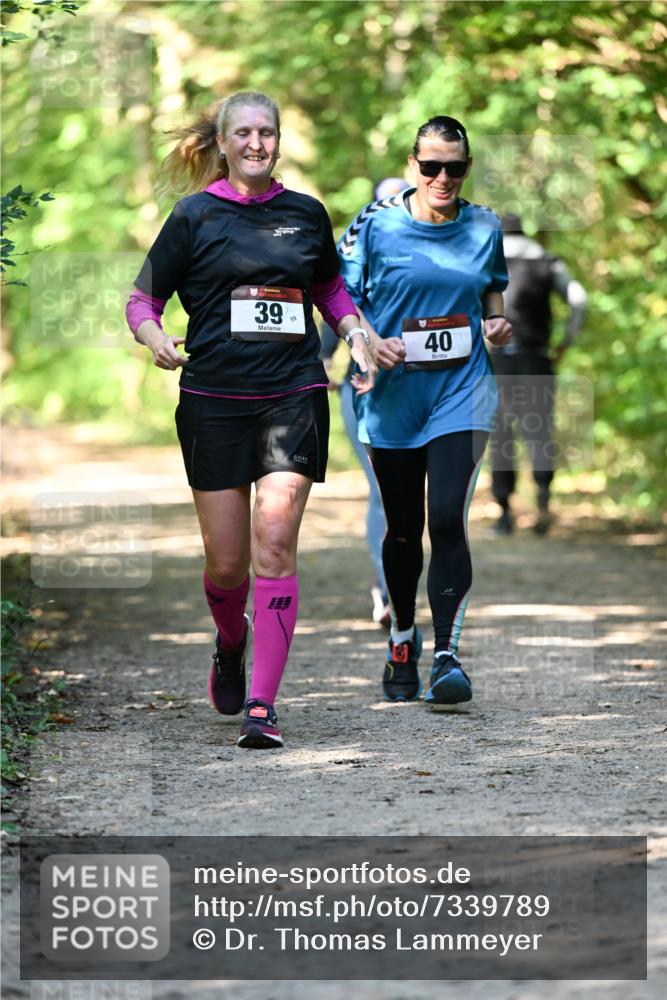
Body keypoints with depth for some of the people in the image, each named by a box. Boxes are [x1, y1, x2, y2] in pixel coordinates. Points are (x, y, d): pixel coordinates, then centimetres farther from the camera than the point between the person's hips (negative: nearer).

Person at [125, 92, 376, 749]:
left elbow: (330, 288, 27)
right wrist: (155, 338, -15)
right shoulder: (195, 217, 2)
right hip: (213, 399, -1)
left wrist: (355, 336, 11)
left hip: (294, 396, 1)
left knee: (274, 542, -13)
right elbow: (141, 298, 6)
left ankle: (262, 705, -11)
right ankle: (231, 645, 38)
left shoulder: (305, 214, 10)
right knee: (227, 559, 2)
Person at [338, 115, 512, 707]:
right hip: (393, 394, 0)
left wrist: (497, 321, 1)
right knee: (403, 530, 11)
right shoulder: (377, 224, -4)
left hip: (461, 392, 0)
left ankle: (447, 655, -13)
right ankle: (402, 639, 34)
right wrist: (370, 341, -16)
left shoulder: (485, 228, 4)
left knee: (448, 520, -15)